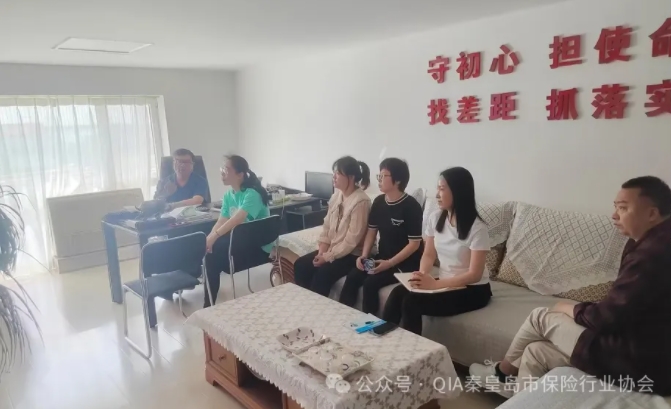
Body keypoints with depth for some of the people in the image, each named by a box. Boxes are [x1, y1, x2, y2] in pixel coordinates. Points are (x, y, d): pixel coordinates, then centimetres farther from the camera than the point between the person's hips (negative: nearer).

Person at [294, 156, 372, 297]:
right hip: (331, 249, 8)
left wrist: (328, 257, -19)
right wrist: (322, 251, -4)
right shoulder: (336, 196, 6)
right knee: (300, 265, -4)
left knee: (322, 273, -27)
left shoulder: (361, 201, -20)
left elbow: (352, 240, -22)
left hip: (352, 254, -8)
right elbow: (327, 226, 9)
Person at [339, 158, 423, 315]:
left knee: (371, 282, -24)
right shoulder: (378, 202, 3)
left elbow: (414, 243, -16)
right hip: (383, 258, 6)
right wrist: (364, 256, -5)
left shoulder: (411, 206, -16)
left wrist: (390, 263, -22)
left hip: (406, 262, -6)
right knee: (352, 277, -15)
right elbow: (371, 231, 10)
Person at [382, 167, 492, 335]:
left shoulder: (477, 228, -18)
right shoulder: (435, 219, 1)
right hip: (445, 283, 6)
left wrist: (435, 284, -28)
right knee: (398, 292, -21)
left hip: (472, 290, -5)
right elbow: (428, 255, 7)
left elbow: (474, 275, -20)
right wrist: (422, 276, -15)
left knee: (411, 301, -26)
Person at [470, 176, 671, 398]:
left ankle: (504, 370, 25)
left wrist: (569, 308, -2)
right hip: (639, 343, 9)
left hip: (636, 362, -9)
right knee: (536, 351, 9)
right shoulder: (653, 242, 7)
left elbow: (607, 317, -22)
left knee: (540, 317, 1)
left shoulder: (652, 254, -26)